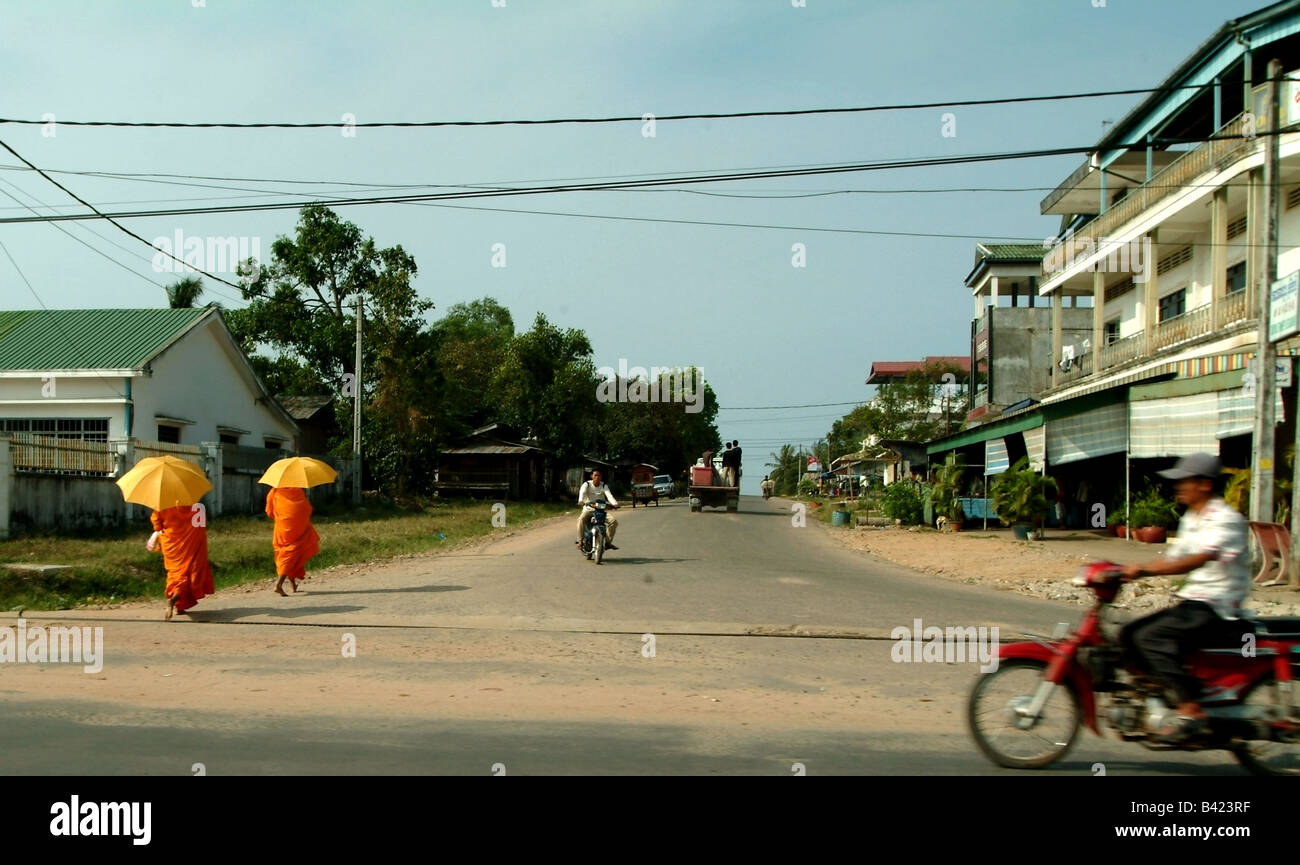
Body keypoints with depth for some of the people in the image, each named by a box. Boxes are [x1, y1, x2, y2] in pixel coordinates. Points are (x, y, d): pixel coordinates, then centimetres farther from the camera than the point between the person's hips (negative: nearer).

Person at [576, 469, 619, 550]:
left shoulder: (604, 486, 2)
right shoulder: (587, 484, -3)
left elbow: (609, 495, -16)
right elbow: (582, 492, -24)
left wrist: (615, 503, -37)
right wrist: (581, 501, -47)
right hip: (588, 509, -2)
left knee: (613, 521, -18)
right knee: (581, 519, -34)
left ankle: (608, 542, -7)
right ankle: (580, 540, -24)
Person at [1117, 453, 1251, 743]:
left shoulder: (1226, 519, -14)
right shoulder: (1190, 519, 16)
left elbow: (1200, 559, -30)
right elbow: (1173, 559, 21)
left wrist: (1145, 570, -36)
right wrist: (1129, 571, 7)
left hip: (1215, 608, -9)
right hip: (1190, 601, 9)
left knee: (1151, 638, -25)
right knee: (1129, 635, -3)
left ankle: (1191, 711, -23)